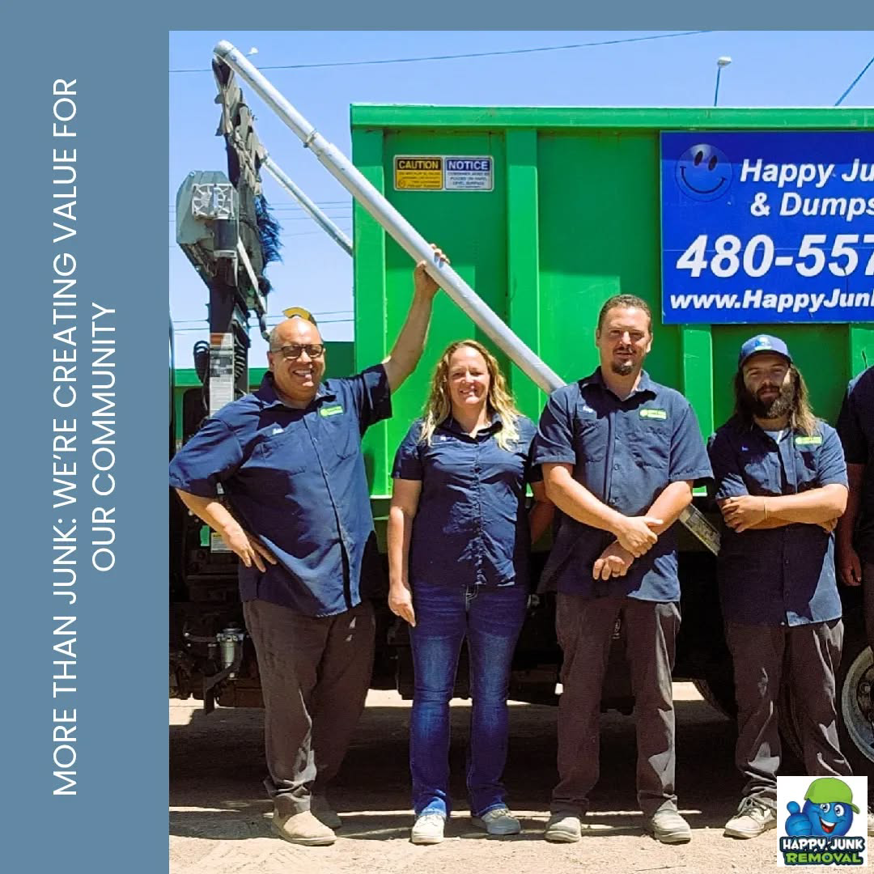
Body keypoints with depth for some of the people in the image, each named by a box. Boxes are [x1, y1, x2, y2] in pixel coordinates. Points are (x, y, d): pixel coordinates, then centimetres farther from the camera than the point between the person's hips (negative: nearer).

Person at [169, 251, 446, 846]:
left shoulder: (344, 402, 10)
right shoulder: (244, 418, -3)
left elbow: (400, 366, 9)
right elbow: (188, 480, -3)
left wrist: (424, 298, 2)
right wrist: (233, 533, -9)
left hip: (351, 587, 5)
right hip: (283, 590, -5)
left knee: (346, 697, 12)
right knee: (291, 701, 3)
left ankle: (316, 787, 29)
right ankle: (291, 799, 19)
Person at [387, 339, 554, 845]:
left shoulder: (521, 433, 7)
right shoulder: (425, 435, 4)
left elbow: (548, 499, 14)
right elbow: (401, 510, 2)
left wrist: (522, 544, 2)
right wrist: (397, 582, -4)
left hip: (503, 586, 1)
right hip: (436, 587, -1)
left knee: (492, 695, 11)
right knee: (432, 694, 4)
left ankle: (489, 800, 22)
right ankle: (431, 803, 13)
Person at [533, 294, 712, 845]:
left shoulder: (672, 407, 12)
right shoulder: (568, 402, 7)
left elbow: (682, 488, 3)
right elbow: (557, 482, -3)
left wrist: (633, 545, -9)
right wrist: (621, 524, -12)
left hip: (654, 571, 1)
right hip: (582, 569, -1)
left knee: (656, 693, 8)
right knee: (580, 690, 5)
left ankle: (660, 801, 18)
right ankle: (571, 801, 14)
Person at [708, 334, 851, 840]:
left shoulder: (822, 437, 10)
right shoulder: (728, 443, 3)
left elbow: (835, 501, -6)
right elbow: (736, 516, -11)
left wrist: (767, 506, -11)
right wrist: (806, 511, -7)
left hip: (815, 597, 2)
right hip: (752, 601, -1)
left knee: (821, 703, 9)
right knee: (756, 703, 4)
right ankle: (761, 797, 12)